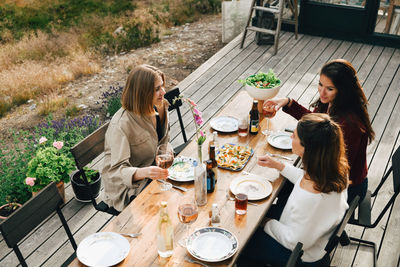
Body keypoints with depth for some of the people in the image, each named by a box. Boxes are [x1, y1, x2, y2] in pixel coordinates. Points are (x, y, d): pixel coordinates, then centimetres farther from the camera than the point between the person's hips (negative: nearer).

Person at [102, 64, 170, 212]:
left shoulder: (152, 110, -3)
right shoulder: (121, 125, -27)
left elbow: (162, 142, 9)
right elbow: (118, 169, -30)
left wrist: (162, 111, -6)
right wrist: (143, 172, -51)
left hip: (150, 169, 8)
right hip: (126, 188, -8)